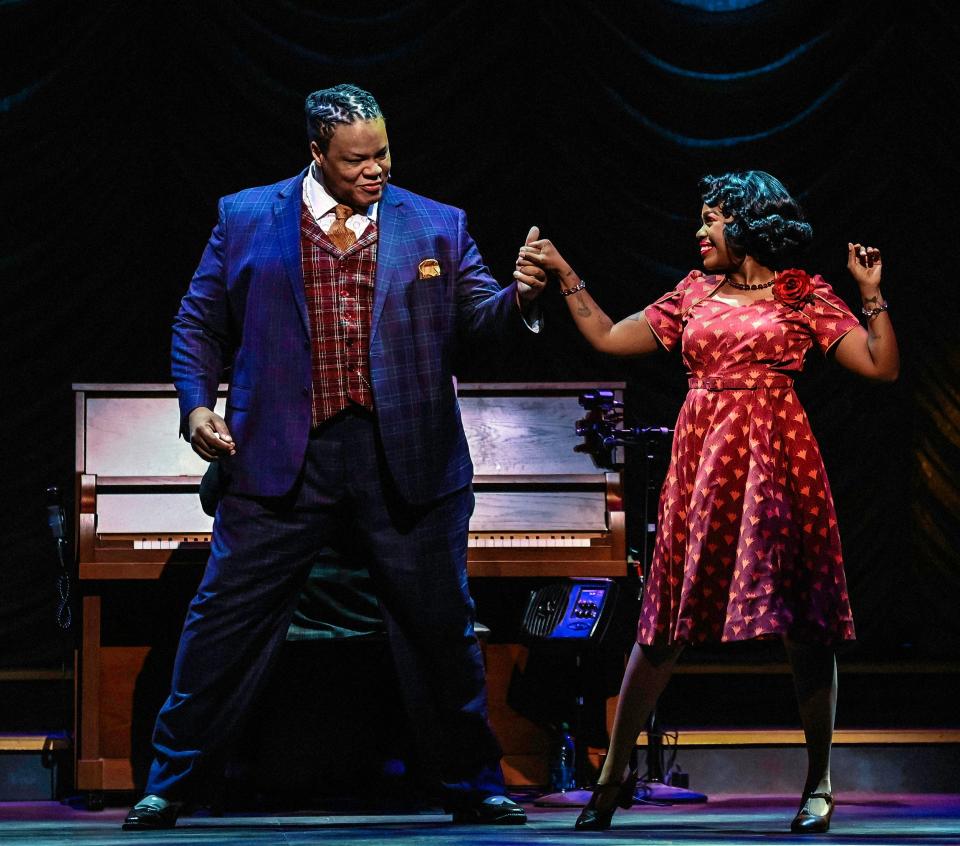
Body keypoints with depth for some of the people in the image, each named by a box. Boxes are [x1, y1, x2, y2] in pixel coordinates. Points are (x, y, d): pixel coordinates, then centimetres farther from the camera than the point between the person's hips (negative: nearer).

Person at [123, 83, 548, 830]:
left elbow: (478, 322, 4)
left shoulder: (437, 227, 9)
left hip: (406, 460, 1)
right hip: (283, 459, -1)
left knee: (441, 627, 5)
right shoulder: (247, 219, 7)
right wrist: (197, 403, -3)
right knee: (226, 621, 0)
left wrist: (517, 298, -17)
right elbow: (200, 324, 11)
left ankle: (474, 787, 18)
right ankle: (170, 783, 10)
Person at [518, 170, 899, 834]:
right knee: (664, 622, 2)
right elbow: (609, 338, 19)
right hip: (702, 461, 3)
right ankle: (615, 774, 9)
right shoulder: (694, 294, 15)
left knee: (806, 627, -1)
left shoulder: (803, 295, 3)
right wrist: (564, 273, 18)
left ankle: (819, 783, 9)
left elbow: (882, 367, -1)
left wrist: (873, 295, -11)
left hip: (776, 458, -3)